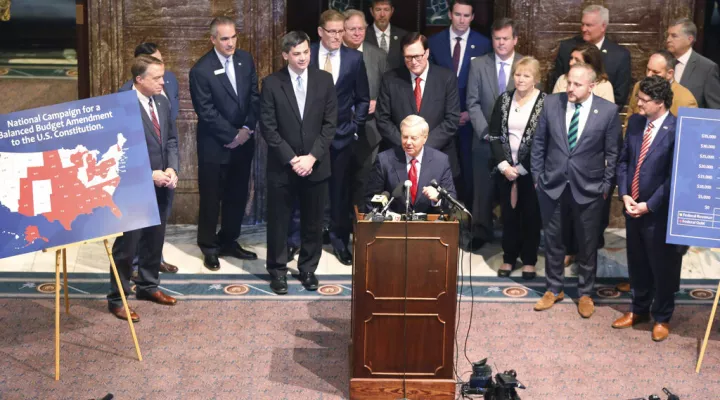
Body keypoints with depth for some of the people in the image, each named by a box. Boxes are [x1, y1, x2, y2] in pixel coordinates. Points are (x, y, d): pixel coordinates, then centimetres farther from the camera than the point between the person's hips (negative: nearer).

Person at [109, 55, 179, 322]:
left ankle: (148, 286, 36)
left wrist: (171, 169, -4)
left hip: (160, 186, 7)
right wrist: (148, 175, -19)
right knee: (126, 245, 2)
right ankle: (117, 299, 14)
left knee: (155, 241, 19)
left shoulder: (162, 102, 6)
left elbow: (171, 140, 13)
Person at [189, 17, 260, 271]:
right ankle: (209, 247, 20)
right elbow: (206, 112, -16)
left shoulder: (246, 60, 2)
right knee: (211, 198, 6)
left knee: (238, 196, 13)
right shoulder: (201, 70, -15)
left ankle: (229, 241, 28)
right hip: (214, 146, -5)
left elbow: (254, 97, 4)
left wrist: (247, 129, -7)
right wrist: (232, 135, -14)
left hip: (243, 142, 5)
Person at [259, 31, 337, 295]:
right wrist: (291, 159, -13)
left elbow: (330, 123, -1)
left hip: (316, 164, 2)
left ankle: (308, 269, 25)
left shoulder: (324, 80, 1)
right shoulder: (272, 84, -4)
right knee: (278, 222, 7)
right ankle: (277, 271, 21)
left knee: (313, 223, 10)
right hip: (282, 166, -2)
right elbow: (268, 127, -6)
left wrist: (312, 157, -10)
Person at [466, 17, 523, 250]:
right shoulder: (478, 65, 2)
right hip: (485, 139, 1)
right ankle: (481, 234, 18)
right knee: (483, 189, 6)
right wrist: (485, 132, -10)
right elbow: (473, 103, 0)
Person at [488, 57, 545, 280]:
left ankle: (529, 260, 17)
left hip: (531, 170, -3)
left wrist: (521, 167, -13)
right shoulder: (504, 100, 4)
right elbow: (494, 135, 3)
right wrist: (503, 165, -8)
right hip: (506, 168, 4)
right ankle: (509, 258, 21)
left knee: (531, 215, 7)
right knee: (509, 213, 10)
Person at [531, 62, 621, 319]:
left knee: (587, 244, 11)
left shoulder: (608, 111, -10)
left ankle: (585, 293, 28)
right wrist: (537, 175, 4)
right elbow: (539, 142, 5)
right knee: (553, 240, 14)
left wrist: (606, 185, -3)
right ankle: (554, 289, 31)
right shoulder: (552, 103, -4)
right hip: (552, 184, 2)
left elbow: (613, 153, -3)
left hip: (589, 188, -2)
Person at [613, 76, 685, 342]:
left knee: (662, 267, 10)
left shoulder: (677, 130, -18)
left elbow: (674, 177, -17)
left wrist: (649, 205, -16)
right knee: (637, 264, 20)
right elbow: (623, 160, 8)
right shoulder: (635, 122, 3)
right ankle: (639, 309, 38)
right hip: (632, 207, 6)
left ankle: (662, 318, 27)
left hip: (659, 212, -6)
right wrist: (624, 195, -5)